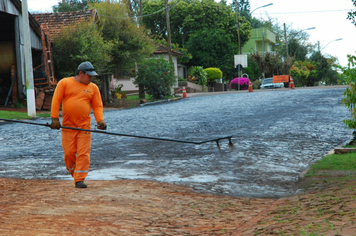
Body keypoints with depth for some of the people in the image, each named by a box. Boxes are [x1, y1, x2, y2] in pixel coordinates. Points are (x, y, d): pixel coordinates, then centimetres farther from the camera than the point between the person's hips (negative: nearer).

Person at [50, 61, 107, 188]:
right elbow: (56, 100, 0)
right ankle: (75, 173, 22)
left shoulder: (93, 87, 10)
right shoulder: (64, 83, 3)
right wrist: (55, 118, -8)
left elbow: (97, 106, 8)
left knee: (83, 154, -7)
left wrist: (100, 120, -8)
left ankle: (79, 179, -5)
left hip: (84, 126, 1)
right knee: (69, 153, -1)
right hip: (67, 125, -1)